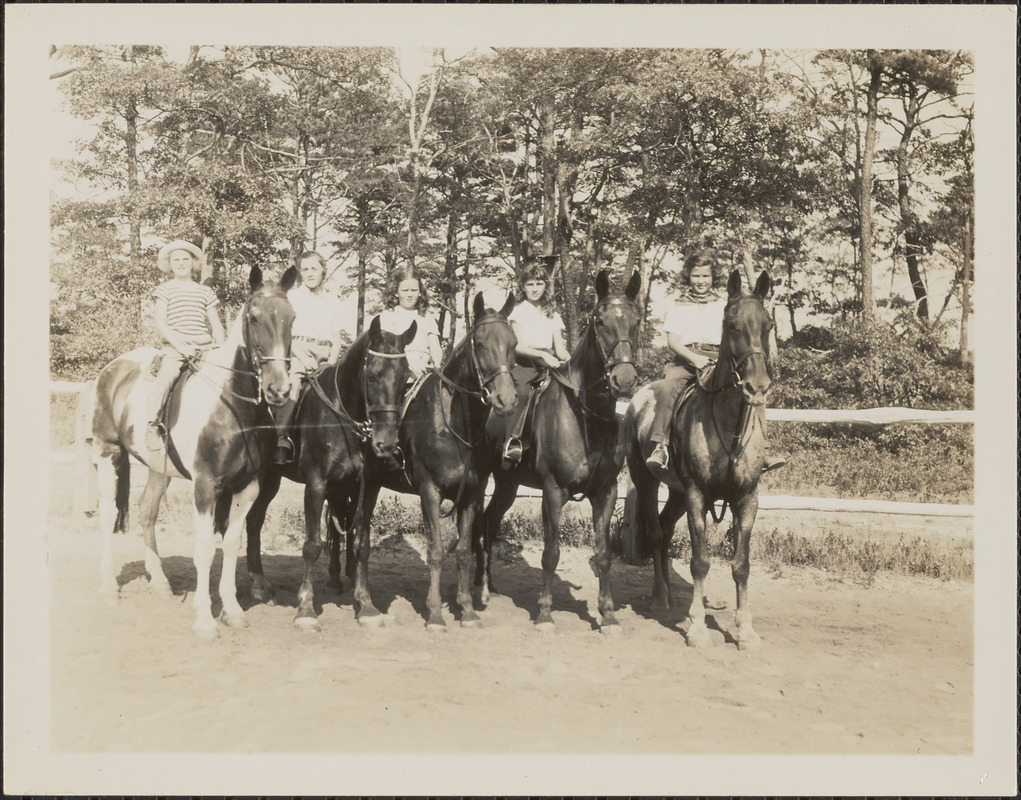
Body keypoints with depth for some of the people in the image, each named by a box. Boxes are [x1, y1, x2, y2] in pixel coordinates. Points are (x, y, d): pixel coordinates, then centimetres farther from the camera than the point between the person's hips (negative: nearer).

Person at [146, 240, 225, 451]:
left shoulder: (205, 291, 18)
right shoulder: (165, 290, 10)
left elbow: (216, 325, 15)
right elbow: (161, 323, 1)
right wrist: (179, 345, -14)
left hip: (204, 346, 3)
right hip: (174, 347, -3)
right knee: (167, 374, -32)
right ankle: (153, 422, -27)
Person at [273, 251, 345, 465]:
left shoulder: (333, 301, 19)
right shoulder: (292, 296, 11)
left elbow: (337, 339, 15)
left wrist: (332, 362, -4)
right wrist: (303, 357, -14)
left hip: (325, 356, 3)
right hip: (297, 351, -3)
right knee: (292, 384, -31)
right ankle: (282, 437, -33)